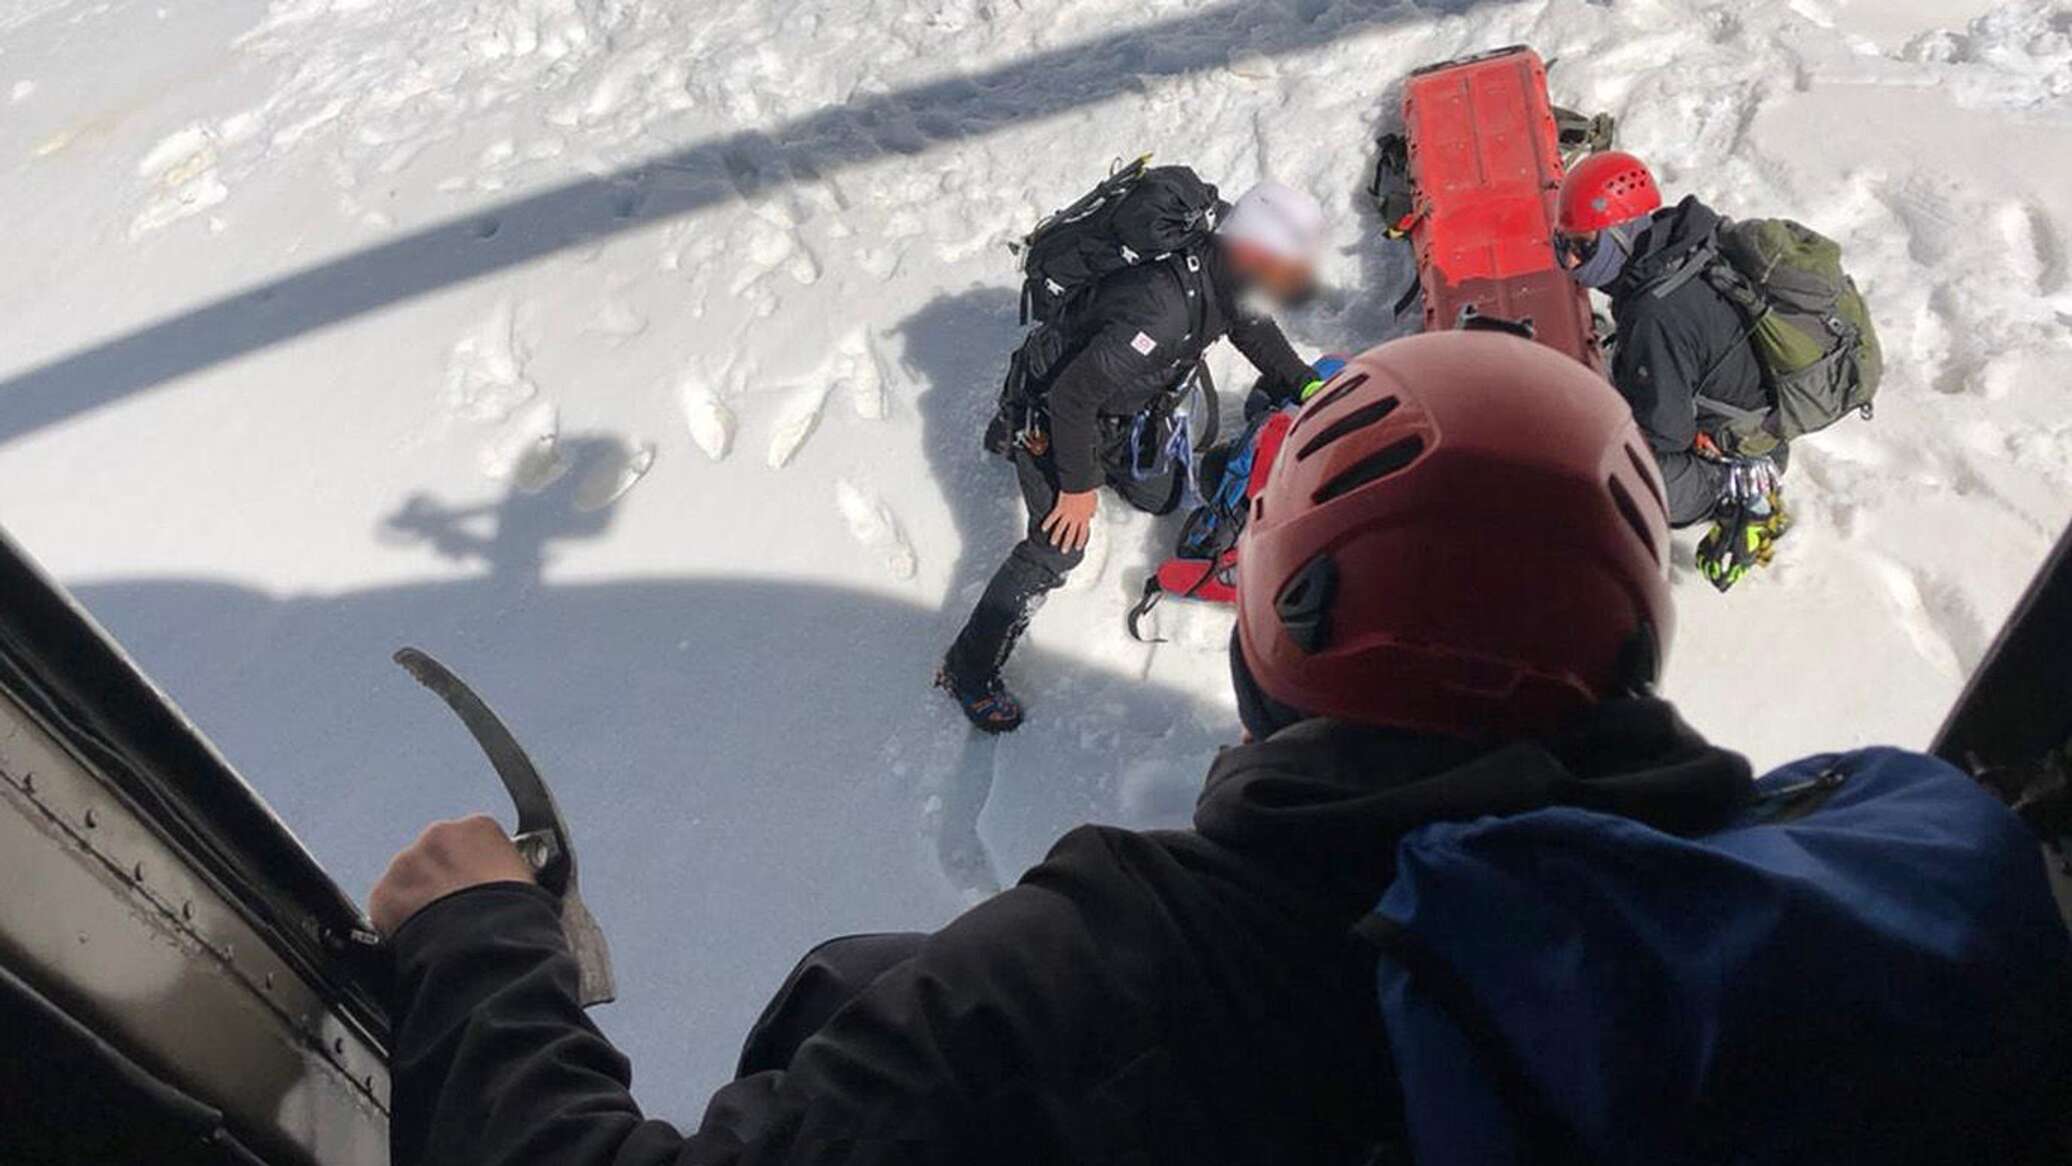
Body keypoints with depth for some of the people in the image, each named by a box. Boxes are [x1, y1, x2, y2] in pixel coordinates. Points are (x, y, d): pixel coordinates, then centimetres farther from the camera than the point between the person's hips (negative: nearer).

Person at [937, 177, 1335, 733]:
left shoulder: (1223, 276, -14)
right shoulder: (1164, 310, -41)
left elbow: (1253, 326, 12)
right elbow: (1074, 395, -36)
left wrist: (1305, 385, 13)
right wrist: (1078, 486, -25)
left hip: (1123, 403, 9)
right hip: (1055, 409, -8)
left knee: (1161, 496, 22)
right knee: (1060, 545, -15)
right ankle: (968, 672, -2)